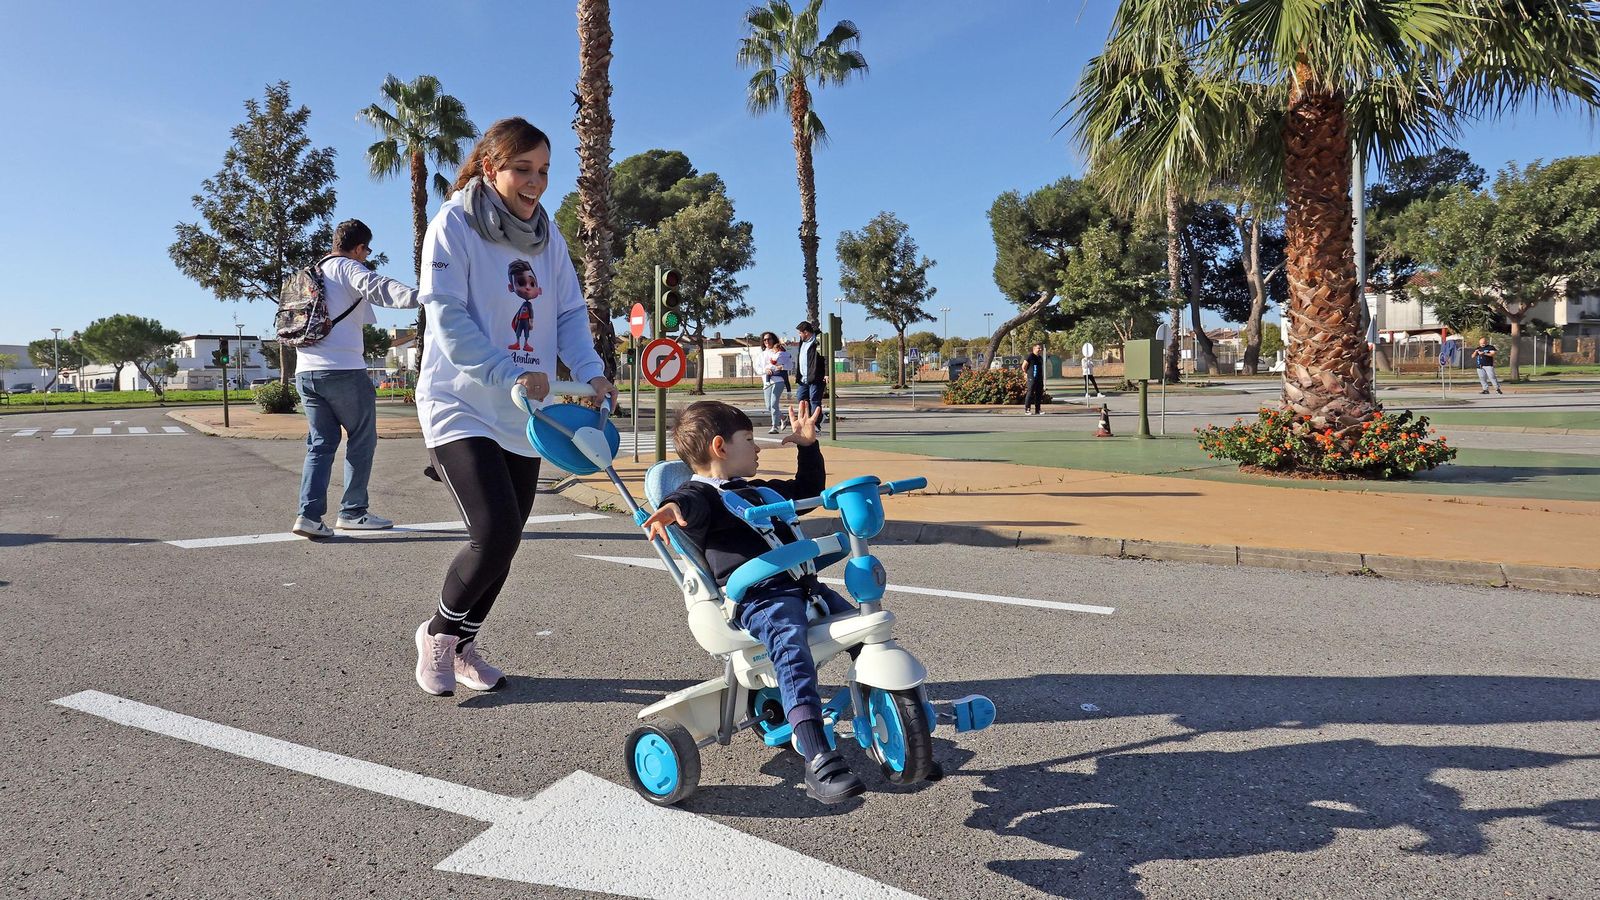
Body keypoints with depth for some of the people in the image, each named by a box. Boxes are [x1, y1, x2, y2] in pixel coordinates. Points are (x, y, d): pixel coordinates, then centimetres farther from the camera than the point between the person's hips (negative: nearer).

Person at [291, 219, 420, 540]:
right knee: (362, 440, 6)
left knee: (321, 443, 11)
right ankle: (352, 512, 9)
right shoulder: (348, 268, -2)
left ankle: (309, 513, -1)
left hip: (305, 371, 8)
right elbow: (376, 286, -25)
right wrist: (414, 296, -41)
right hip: (343, 370, -8)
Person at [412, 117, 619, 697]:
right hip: (461, 406, -6)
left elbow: (570, 312, 7)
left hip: (523, 415, 6)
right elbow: (447, 318, -16)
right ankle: (438, 633, 11)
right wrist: (512, 374, -27)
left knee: (505, 542, 11)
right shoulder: (454, 224, -8)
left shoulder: (546, 234, 9)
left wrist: (590, 372, -12)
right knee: (495, 533, -18)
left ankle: (464, 645, 33)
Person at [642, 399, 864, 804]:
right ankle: (819, 764, -40)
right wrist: (671, 508, -48)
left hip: (803, 586, 9)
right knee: (791, 649, -33)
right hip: (757, 599, -9)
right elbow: (692, 503, -25)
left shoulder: (761, 490, 29)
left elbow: (806, 491, 42)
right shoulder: (702, 494, 0)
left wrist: (807, 445, 34)